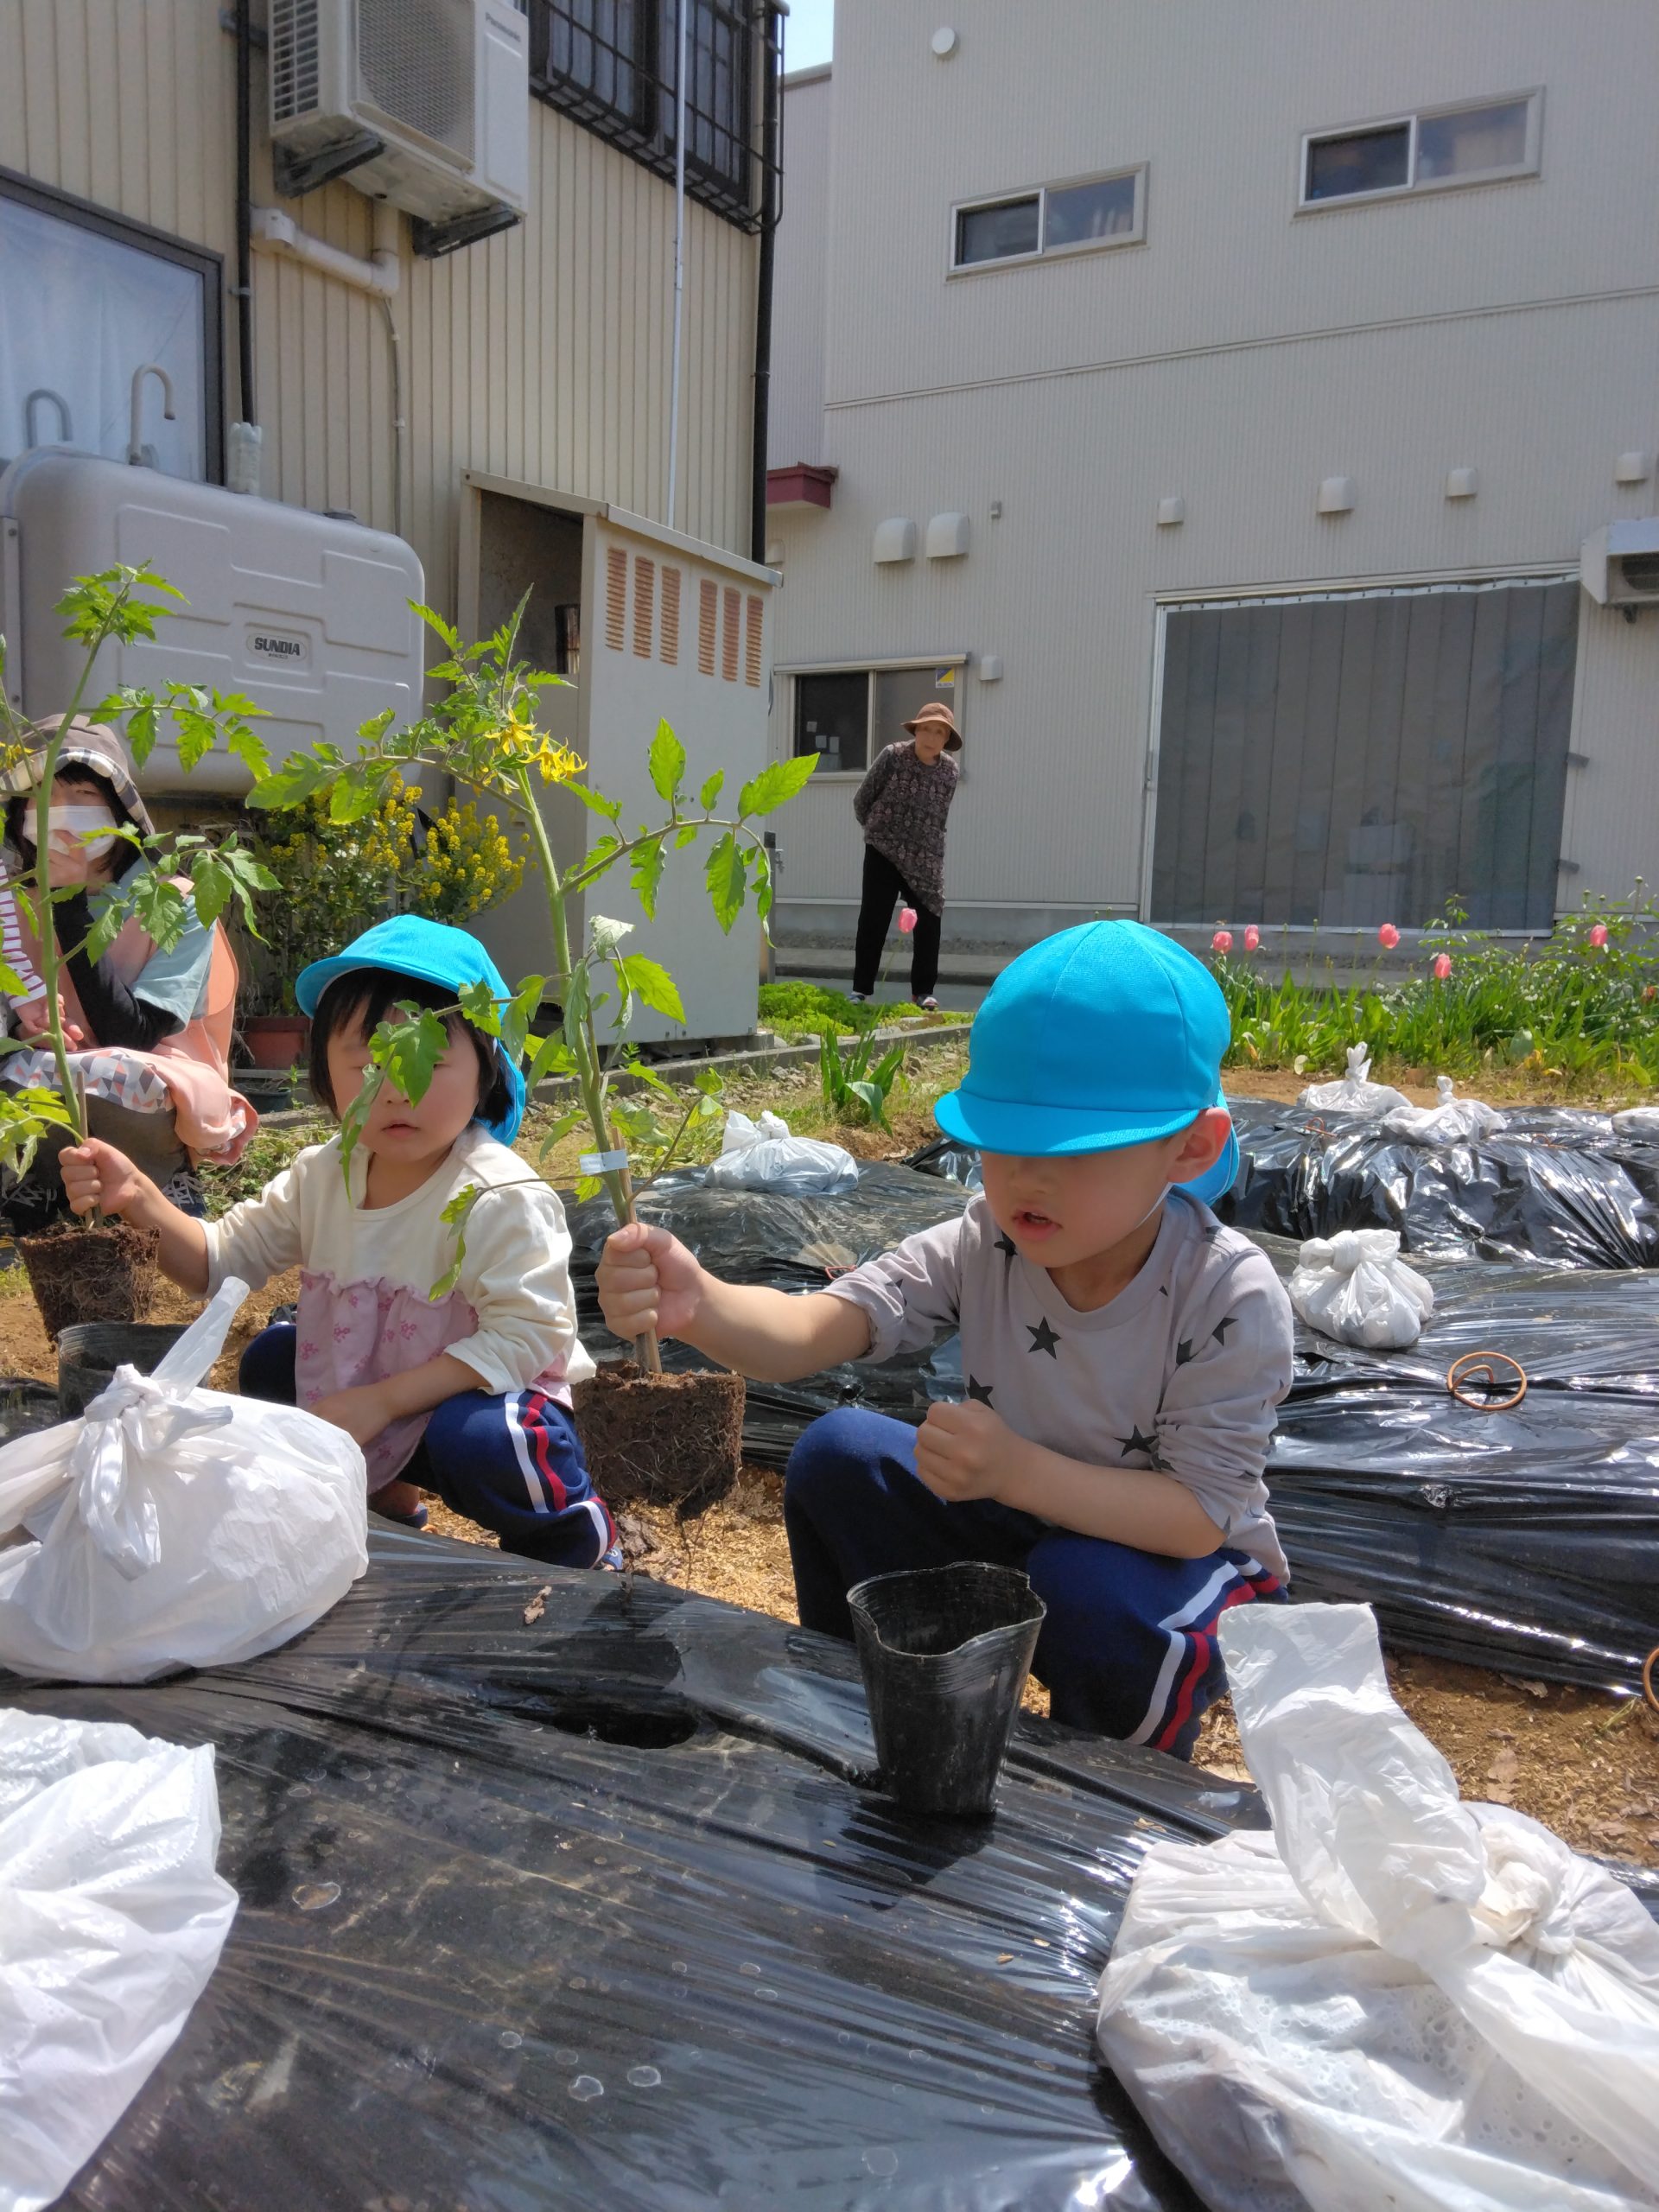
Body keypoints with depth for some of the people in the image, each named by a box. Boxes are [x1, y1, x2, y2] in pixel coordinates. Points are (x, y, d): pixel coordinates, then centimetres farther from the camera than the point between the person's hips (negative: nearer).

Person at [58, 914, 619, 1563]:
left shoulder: (499, 1196, -26)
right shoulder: (321, 1176, -5)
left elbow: (524, 1337, -28)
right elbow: (221, 1259, 2)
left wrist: (381, 1399, -29)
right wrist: (140, 1202, -17)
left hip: (480, 1395, -7)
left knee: (476, 1441, -35)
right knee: (269, 1359, 2)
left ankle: (575, 1539, -3)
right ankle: (380, 1490, 19)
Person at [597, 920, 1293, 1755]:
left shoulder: (1230, 1296, -27)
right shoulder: (982, 1248, -18)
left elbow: (1199, 1516, -28)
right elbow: (814, 1329, -30)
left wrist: (1017, 1471, -41)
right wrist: (697, 1304, -53)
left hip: (1170, 1556, -3)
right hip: (1020, 1519, 3)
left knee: (1088, 1591, -36)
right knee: (838, 1454, -16)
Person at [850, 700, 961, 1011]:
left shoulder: (949, 770, 2)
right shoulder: (892, 756, -8)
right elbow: (862, 800, 3)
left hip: (926, 859, 3)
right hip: (883, 854, -2)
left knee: (929, 923, -1)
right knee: (873, 919, -1)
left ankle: (923, 991, 8)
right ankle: (861, 988, 8)